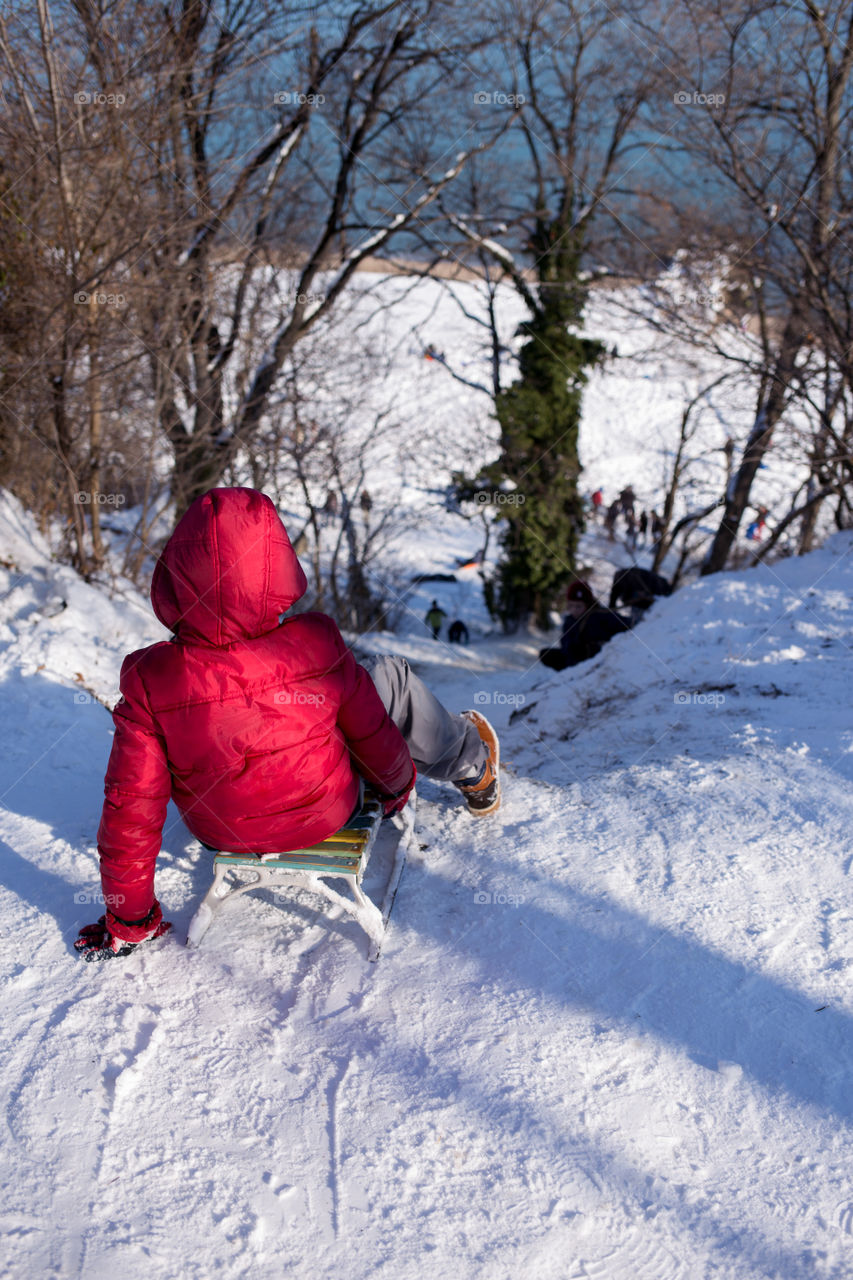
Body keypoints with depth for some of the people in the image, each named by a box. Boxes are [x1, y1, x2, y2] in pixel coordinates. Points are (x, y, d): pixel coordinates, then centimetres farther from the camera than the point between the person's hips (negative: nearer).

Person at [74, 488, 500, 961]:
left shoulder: (150, 683, -28)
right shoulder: (317, 647, -29)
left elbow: (131, 807, -20)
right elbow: (375, 736, -11)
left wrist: (127, 920, -4)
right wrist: (397, 781, 14)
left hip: (221, 832, 2)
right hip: (324, 815, -2)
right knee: (392, 675, 18)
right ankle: (472, 767, 44)